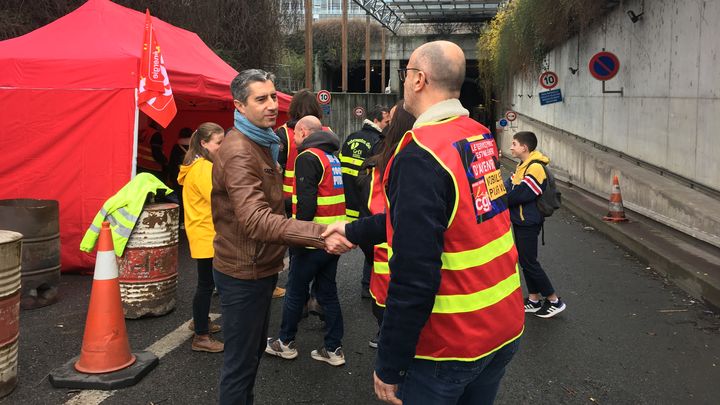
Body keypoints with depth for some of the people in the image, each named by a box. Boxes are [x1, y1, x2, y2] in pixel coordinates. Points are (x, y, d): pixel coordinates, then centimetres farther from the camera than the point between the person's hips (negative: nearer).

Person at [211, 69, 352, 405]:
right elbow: (256, 220, -37)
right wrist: (320, 235, -46)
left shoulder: (263, 143, 11)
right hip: (243, 275, -10)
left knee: (254, 349, 23)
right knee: (240, 361, 2)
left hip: (259, 269, 10)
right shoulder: (238, 152, -23)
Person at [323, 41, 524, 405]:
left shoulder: (421, 155, -23)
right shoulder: (481, 137, 3)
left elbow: (414, 276, -26)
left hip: (450, 346, -8)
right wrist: (354, 231, 17)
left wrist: (388, 366, -17)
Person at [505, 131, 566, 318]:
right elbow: (508, 186, 7)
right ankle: (534, 300, 25)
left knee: (529, 262, -3)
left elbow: (521, 195, -24)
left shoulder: (535, 168, -20)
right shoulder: (523, 166, 11)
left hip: (528, 223, -9)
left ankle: (554, 301, 9)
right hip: (520, 220, 9)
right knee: (525, 261, 14)